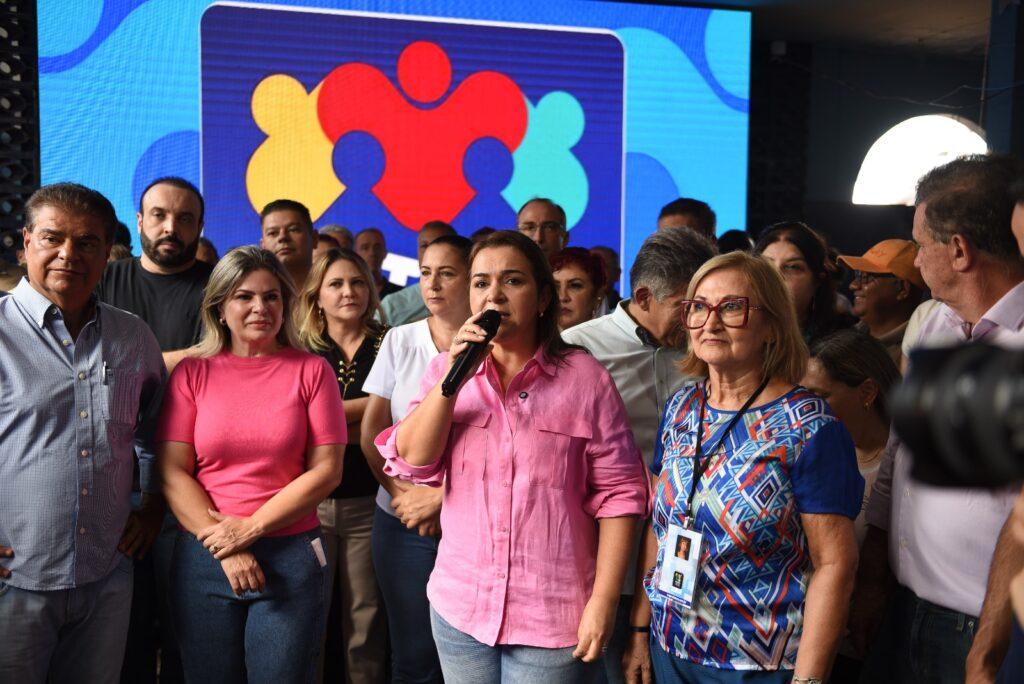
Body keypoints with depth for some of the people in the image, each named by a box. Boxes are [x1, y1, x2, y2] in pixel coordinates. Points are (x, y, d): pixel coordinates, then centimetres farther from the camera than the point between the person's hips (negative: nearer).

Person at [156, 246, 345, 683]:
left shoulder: (311, 370, 2)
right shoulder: (192, 373, 4)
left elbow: (326, 469, -4)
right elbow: (172, 472, -2)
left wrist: (251, 528, -11)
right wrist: (221, 543, -11)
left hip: (291, 557, -1)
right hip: (204, 559, 1)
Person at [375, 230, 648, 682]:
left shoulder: (585, 378, -7)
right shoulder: (447, 369, 4)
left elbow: (618, 492, -7)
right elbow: (410, 462, -5)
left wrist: (604, 600, -10)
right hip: (459, 606, 3)